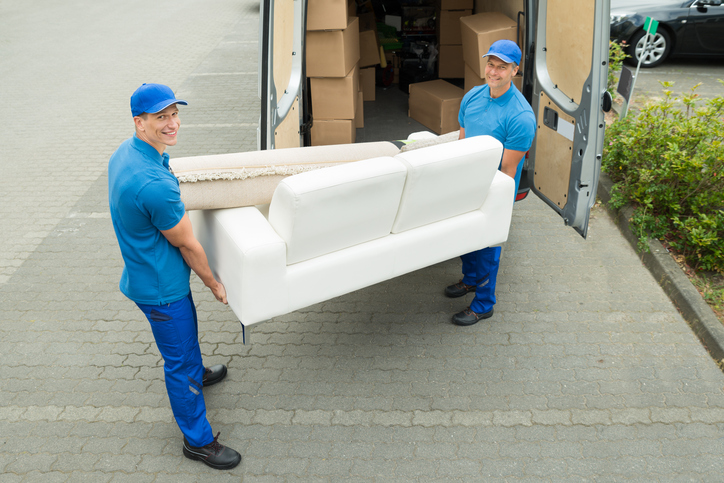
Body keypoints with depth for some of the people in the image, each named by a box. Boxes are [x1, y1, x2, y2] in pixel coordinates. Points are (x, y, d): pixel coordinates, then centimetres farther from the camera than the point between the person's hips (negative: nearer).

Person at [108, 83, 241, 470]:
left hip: (144, 272, 10)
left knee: (186, 333, 32)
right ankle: (198, 440, 24)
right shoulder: (155, 184, -35)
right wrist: (214, 284, -7)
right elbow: (187, 245, -22)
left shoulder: (125, 152, -3)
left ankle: (196, 374, 60)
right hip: (160, 288, -10)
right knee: (180, 359, 6)